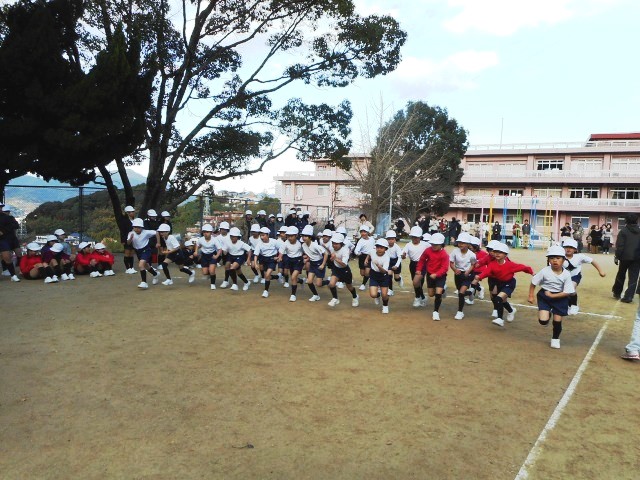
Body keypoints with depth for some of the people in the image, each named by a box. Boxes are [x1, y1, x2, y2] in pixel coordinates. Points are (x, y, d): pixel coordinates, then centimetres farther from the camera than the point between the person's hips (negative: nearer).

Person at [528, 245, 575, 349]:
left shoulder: (566, 274, -16)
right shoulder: (544, 271, -18)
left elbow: (567, 292, -15)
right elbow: (533, 283, -5)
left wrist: (552, 295, -20)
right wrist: (531, 296, -6)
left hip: (560, 298, 1)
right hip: (544, 296, 0)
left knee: (557, 321, 6)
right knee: (543, 321, -12)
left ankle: (555, 339, 35)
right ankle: (548, 315, 28)